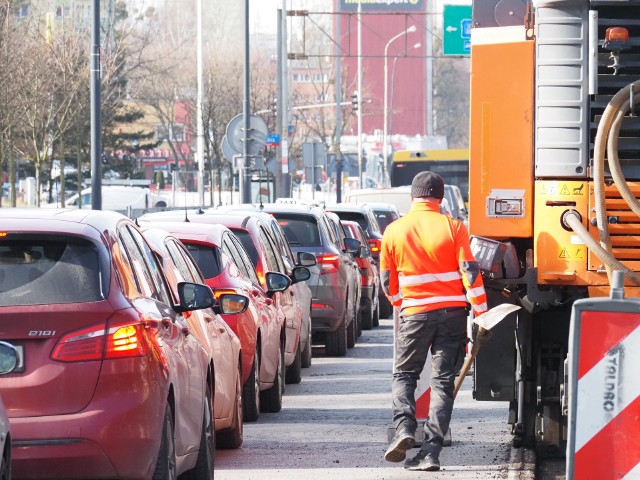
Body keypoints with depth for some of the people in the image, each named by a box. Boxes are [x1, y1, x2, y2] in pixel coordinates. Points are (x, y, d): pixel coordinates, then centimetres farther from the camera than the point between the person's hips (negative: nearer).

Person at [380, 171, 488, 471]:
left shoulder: (394, 232, 1)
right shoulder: (452, 227, -4)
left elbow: (387, 281, 9)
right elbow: (470, 273, -7)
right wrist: (481, 312, -1)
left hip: (415, 314, 0)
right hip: (453, 312, 0)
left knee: (403, 375, 16)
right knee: (443, 381, 5)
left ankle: (404, 429, -9)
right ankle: (430, 452, -2)